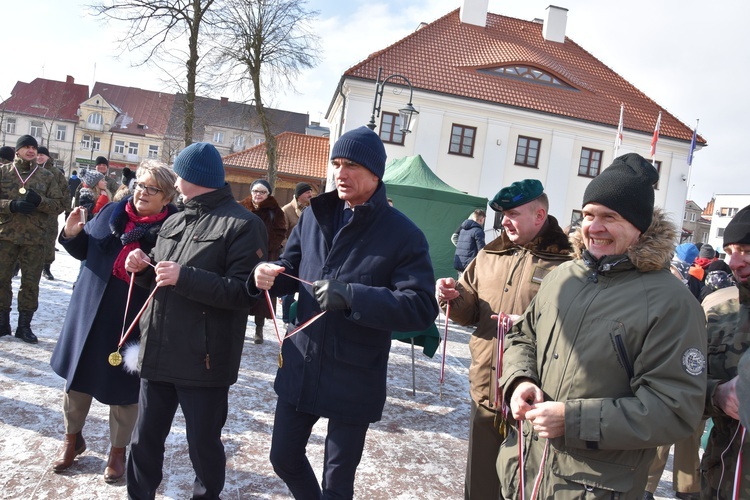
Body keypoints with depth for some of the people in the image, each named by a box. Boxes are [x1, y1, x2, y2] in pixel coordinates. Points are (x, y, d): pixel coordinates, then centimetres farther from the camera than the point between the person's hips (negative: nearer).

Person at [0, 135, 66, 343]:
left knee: (31, 282, 4)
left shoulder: (46, 176, 7)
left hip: (34, 239, 0)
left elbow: (59, 205, 3)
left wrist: (39, 201, -15)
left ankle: (24, 325, 15)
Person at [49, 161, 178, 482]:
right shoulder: (112, 212, 3)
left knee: (123, 385, 10)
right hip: (91, 311, 5)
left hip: (135, 320, -4)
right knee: (79, 375, 18)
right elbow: (85, 250, 14)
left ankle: (118, 450, 32)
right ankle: (72, 437, 42)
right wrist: (72, 234, -5)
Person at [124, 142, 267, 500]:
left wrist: (184, 277, -24)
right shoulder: (174, 222, 15)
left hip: (204, 360, -7)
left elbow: (244, 292, -19)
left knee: (203, 443, 10)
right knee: (145, 437, 18)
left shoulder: (243, 225, -10)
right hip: (157, 352, 7)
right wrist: (142, 268, 1)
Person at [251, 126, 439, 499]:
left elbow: (422, 308, -21)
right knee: (284, 458, 23)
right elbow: (291, 270, 11)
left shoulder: (403, 234, -14)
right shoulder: (314, 216, 3)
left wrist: (352, 297, -31)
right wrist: (268, 276, -14)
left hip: (354, 380, -5)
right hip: (300, 368, 5)